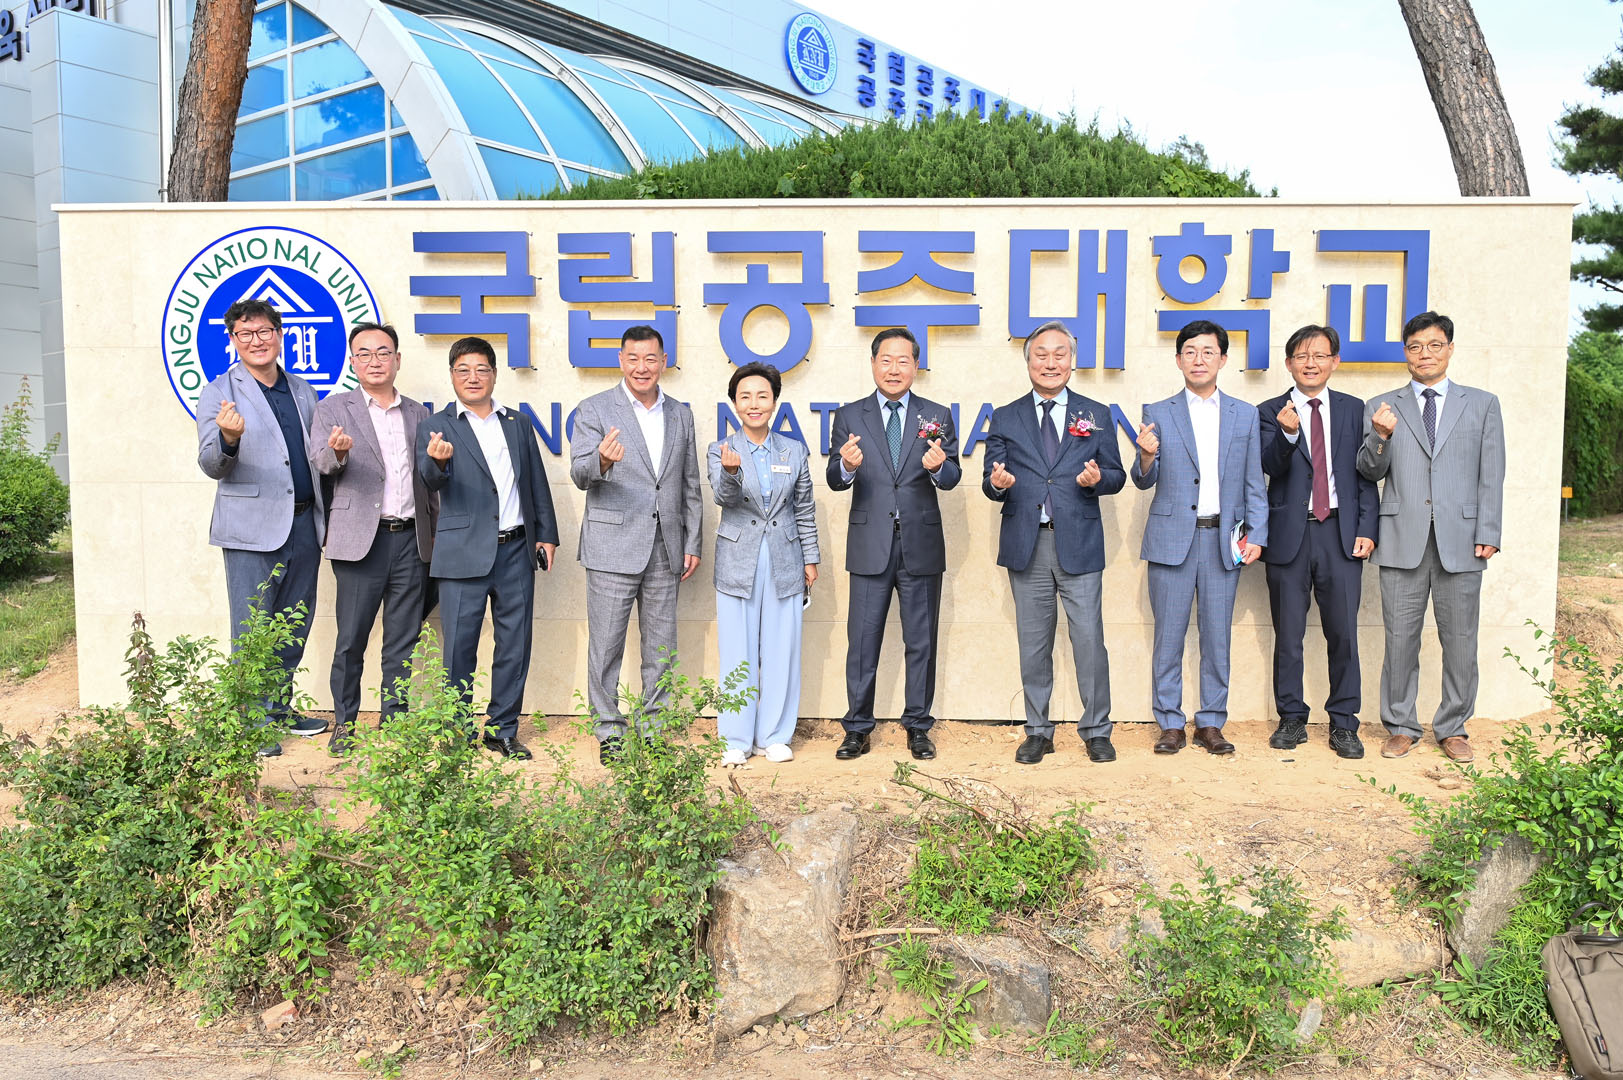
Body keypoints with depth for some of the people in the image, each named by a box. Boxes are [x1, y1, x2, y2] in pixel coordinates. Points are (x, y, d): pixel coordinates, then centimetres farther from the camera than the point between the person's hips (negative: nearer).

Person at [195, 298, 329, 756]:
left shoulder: (303, 391, 15)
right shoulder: (220, 392, -1)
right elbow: (211, 465, -9)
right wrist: (228, 439, -28)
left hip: (305, 524, 5)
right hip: (253, 528, -5)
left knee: (294, 628, 13)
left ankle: (280, 710, 26)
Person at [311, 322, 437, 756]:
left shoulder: (418, 414, 16)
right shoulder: (334, 408, 6)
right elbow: (322, 462, -9)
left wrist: (443, 527, 7)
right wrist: (337, 451, -32)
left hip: (411, 539, 3)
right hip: (362, 539, -3)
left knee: (403, 642, 7)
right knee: (351, 639, 1)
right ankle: (344, 723, 15)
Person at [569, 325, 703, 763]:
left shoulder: (680, 414, 12)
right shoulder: (595, 410, -1)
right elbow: (580, 475, -12)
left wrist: (693, 543, 10)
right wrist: (601, 460, -34)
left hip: (665, 551, 4)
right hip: (613, 549, -4)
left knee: (661, 648, 10)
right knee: (606, 646, 2)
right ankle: (609, 733, 14)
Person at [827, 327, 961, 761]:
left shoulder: (937, 416, 7)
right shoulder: (849, 416, 6)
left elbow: (952, 477, -2)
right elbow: (835, 479, -3)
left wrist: (938, 466, -25)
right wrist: (847, 466, -26)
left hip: (921, 545, 1)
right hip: (870, 545, 0)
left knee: (921, 641, 8)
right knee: (862, 640, 4)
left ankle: (917, 727, 20)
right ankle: (857, 729, 15)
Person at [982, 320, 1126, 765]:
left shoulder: (1096, 415, 10)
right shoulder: (1005, 419, 10)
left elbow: (1116, 474, 8)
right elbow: (990, 480, 5)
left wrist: (1097, 478, -15)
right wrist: (997, 483, -18)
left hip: (1079, 543, -1)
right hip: (1026, 544, 1)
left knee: (1089, 640, -1)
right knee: (1033, 644, 8)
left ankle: (1096, 731, 15)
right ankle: (1038, 731, 20)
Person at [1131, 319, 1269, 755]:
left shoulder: (1244, 415, 11)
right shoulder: (1158, 414, 6)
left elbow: (1254, 483, 11)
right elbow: (1145, 480, 4)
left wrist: (1256, 534, 1)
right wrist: (1147, 456, -18)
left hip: (1224, 539, 1)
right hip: (1172, 538, -1)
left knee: (1217, 637, 6)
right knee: (1168, 637, 2)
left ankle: (1211, 723, 17)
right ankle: (1170, 724, 13)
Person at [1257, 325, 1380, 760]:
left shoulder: (1354, 409, 10)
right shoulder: (1270, 412, 5)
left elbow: (1366, 474, 8)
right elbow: (1272, 466, -10)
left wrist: (1366, 528, -1)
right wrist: (1288, 433, -29)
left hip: (1341, 533, 1)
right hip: (1290, 533, -1)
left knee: (1343, 634, 2)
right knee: (1288, 635, 6)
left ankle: (1343, 724, 13)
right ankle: (1292, 719, 18)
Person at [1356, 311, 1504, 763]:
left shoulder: (1482, 404, 11)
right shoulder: (1382, 407, 10)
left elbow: (1491, 476, 7)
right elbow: (1372, 471, 3)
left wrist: (1488, 535, -2)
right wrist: (1379, 437, -17)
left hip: (1461, 541, 0)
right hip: (1402, 540, 0)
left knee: (1459, 641, 5)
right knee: (1400, 639, 4)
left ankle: (1452, 728, 19)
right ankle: (1401, 727, 16)